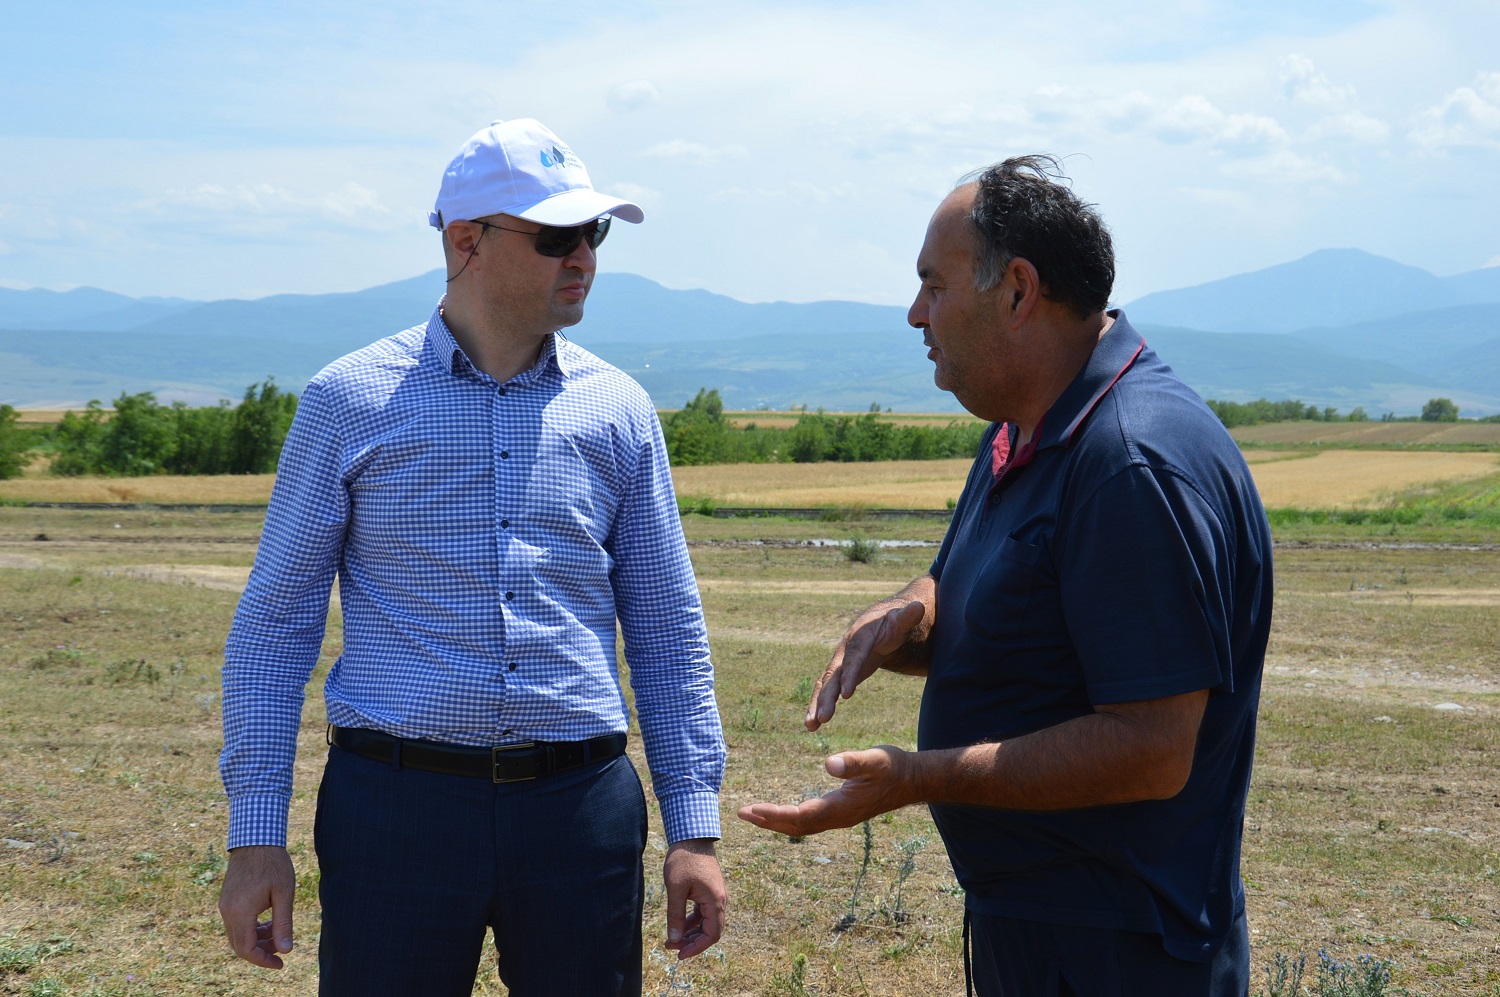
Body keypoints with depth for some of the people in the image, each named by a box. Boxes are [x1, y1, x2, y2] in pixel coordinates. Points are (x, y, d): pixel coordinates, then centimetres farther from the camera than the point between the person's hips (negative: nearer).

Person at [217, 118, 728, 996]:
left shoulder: (619, 411, 7)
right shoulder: (350, 403, 0)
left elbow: (668, 633, 10)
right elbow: (274, 623, 2)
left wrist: (694, 827, 4)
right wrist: (255, 835, -3)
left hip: (581, 809, 2)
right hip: (397, 807, -2)